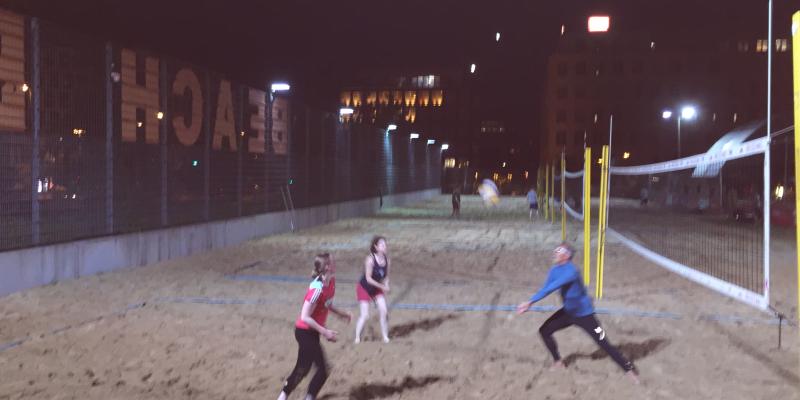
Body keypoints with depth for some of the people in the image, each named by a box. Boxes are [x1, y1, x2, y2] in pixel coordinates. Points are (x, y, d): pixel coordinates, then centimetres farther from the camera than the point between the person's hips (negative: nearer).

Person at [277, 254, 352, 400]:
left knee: (303, 368, 20)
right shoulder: (318, 289, -28)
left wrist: (341, 314, 3)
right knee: (323, 368, -3)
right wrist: (324, 332, -25)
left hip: (312, 332, 9)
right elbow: (305, 317, -27)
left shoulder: (331, 281, -3)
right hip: (305, 332, -9)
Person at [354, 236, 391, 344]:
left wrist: (386, 286, -18)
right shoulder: (370, 259, -27)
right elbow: (368, 279, -26)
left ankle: (385, 337, 11)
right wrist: (382, 287, -25)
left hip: (377, 288, 5)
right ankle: (357, 338, 8)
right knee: (364, 315, -8)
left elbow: (386, 276, 1)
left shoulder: (387, 260, -10)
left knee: (384, 312, -2)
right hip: (364, 288, -5)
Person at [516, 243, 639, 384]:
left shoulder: (570, 271, -31)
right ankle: (558, 362, 21)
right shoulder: (555, 270, -4)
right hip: (568, 311, 8)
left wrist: (530, 301, -37)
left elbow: (550, 289, -36)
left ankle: (629, 369, 8)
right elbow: (545, 289, -5)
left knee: (604, 344, -6)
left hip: (583, 314, -8)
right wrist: (529, 303, -19)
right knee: (545, 330, 4)